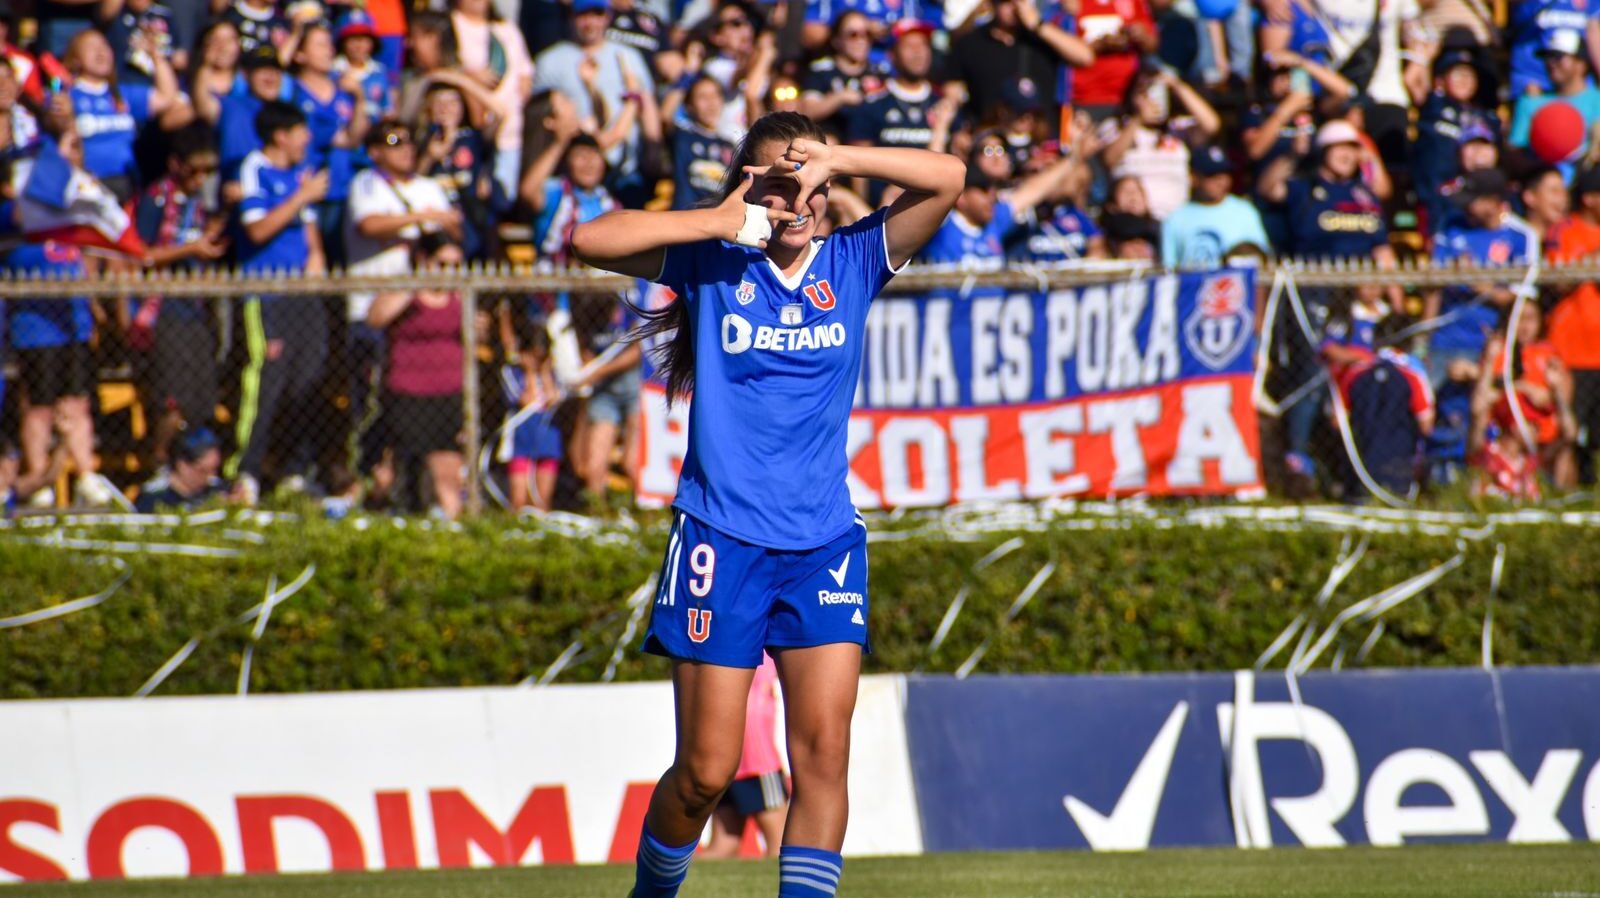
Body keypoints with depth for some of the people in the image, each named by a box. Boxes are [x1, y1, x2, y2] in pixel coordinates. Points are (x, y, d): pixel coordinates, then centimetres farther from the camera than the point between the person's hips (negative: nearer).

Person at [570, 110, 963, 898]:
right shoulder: (711, 264, 0)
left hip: (824, 545, 2)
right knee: (707, 769, 0)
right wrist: (722, 222, -11)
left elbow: (947, 179, -5)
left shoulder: (853, 262, 5)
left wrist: (835, 160, -15)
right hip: (722, 540, -2)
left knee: (823, 751, -9)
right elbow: (590, 240, -11)